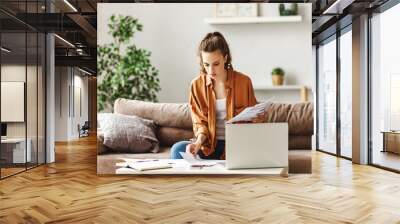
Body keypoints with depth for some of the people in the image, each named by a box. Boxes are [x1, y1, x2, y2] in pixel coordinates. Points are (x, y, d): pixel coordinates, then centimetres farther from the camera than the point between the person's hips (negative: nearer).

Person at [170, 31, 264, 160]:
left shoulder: (243, 81, -5)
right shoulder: (197, 85, -1)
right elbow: (200, 122, 2)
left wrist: (258, 118, -18)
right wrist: (199, 141, -18)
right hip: (209, 144, 0)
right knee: (177, 150, -28)